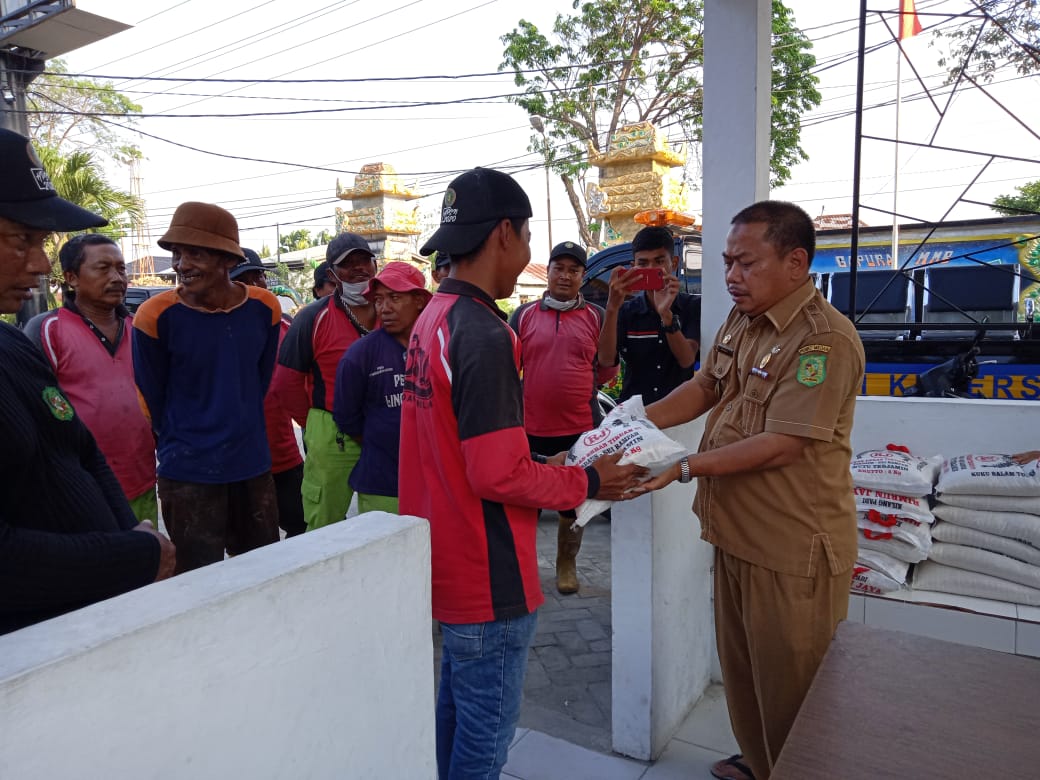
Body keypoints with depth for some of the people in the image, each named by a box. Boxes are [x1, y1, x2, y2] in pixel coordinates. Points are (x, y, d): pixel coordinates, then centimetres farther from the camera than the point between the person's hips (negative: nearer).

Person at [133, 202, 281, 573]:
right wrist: (181, 445, 9)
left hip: (254, 465, 3)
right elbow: (152, 398, -1)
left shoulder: (264, 308, -5)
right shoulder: (157, 315, -14)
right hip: (187, 473, -3)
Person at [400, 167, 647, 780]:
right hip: (488, 575, -9)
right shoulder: (485, 336, -23)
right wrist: (588, 483, -11)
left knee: (458, 706, 26)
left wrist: (549, 471, 11)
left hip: (449, 562, 9)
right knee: (488, 730, 10)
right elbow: (499, 476, -25)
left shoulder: (433, 320, 6)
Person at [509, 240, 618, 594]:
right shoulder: (524, 315, 3)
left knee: (575, 501, 15)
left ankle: (566, 563, 35)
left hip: (581, 428, 0)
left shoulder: (596, 316, 2)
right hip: (531, 428, 0)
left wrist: (579, 386, -1)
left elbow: (608, 369, 8)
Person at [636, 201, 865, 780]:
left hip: (793, 550, -9)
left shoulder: (824, 340, -21)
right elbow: (706, 386, 12)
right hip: (738, 532, 9)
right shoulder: (742, 320, 7)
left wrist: (685, 467, -27)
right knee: (741, 667, 24)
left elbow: (782, 445, -25)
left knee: (786, 685, 11)